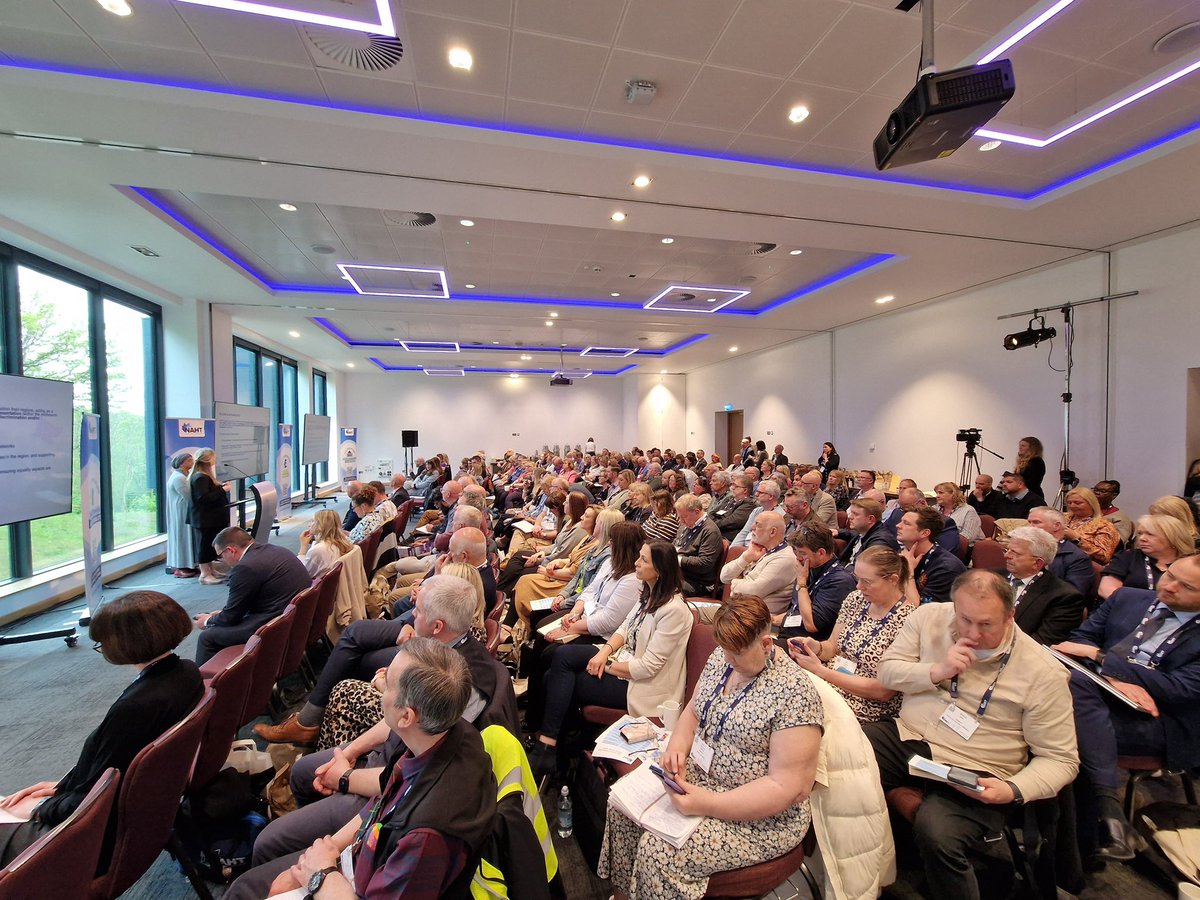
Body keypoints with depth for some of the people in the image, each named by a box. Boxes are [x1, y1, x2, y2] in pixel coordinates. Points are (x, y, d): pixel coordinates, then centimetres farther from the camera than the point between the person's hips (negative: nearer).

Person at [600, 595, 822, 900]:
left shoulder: (793, 693, -23)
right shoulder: (722, 658, -2)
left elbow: (790, 787, -24)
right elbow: (693, 710, 10)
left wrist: (709, 805, -27)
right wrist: (678, 746, -11)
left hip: (760, 815, -7)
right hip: (698, 776, 7)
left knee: (657, 850, -21)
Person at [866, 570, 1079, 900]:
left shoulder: (1043, 672, -9)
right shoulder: (929, 616, -3)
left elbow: (1061, 759, -3)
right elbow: (886, 671, 3)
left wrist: (1013, 789, -21)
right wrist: (936, 672, -16)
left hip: (972, 773, -2)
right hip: (906, 736, 3)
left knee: (935, 833, -33)